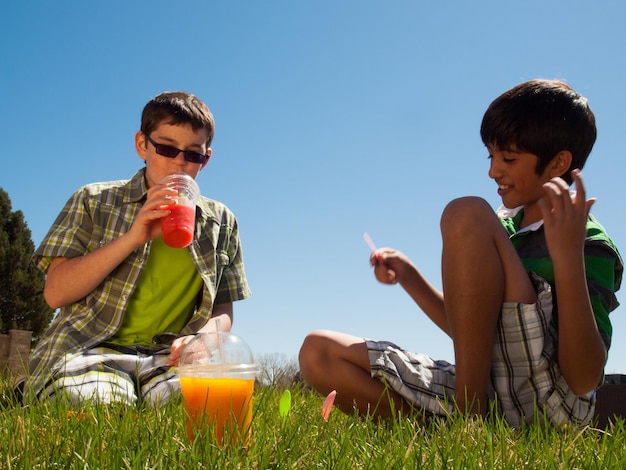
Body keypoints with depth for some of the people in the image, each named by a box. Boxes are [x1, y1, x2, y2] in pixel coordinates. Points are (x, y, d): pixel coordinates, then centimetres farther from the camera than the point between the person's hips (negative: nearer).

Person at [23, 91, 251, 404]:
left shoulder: (220, 222, 14)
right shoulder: (94, 201, 8)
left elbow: (223, 311, 15)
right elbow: (55, 293, -3)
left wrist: (203, 337, -11)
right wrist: (132, 237, -13)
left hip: (166, 356, 1)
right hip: (89, 348, 0)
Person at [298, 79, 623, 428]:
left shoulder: (590, 244, -6)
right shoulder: (505, 227, 18)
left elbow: (585, 380, -18)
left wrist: (568, 256, -28)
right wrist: (408, 276, 13)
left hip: (543, 399, -7)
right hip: (471, 392, 8)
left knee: (468, 215, -21)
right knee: (318, 352, -1)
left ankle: (469, 413, -19)